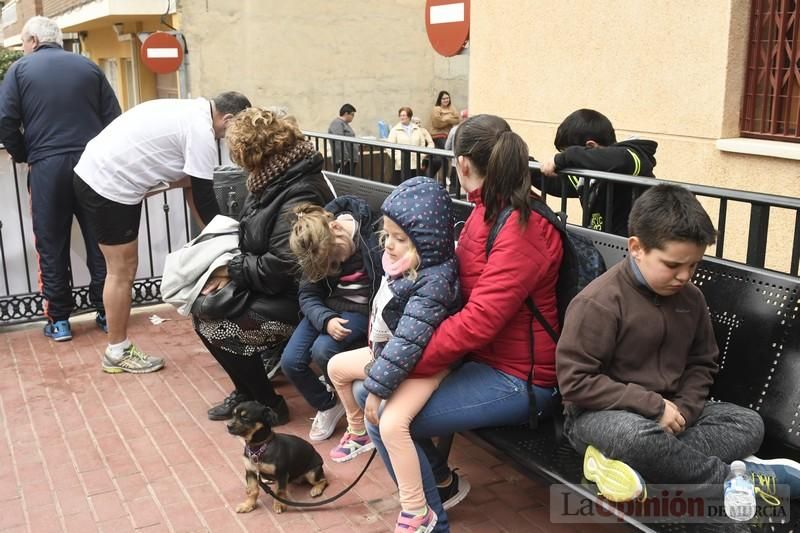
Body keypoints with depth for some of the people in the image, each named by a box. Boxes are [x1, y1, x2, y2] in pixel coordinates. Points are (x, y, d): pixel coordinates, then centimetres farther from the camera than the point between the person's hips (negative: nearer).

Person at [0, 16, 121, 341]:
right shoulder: (89, 67, 9)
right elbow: (114, 118, 5)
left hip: (47, 167, -2)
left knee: (52, 246, 7)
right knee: (99, 241, 8)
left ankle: (59, 320, 10)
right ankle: (106, 312, 13)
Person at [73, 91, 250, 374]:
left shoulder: (189, 110, 13)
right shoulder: (201, 131, -16)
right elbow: (204, 197, -13)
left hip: (94, 173, 10)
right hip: (108, 187, -10)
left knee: (123, 268, 13)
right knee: (122, 271, 1)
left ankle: (118, 347, 21)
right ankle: (118, 352, 13)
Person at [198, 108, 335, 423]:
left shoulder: (299, 199, -26)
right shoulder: (277, 178, 5)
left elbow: (280, 268, -28)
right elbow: (254, 237, 13)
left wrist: (232, 269, -14)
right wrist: (232, 267, -5)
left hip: (293, 299, -9)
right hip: (266, 285, 9)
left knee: (215, 328, -13)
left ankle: (269, 406, 6)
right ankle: (247, 390, 15)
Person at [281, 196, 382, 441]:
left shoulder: (374, 234, -24)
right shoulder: (317, 250, -8)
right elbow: (308, 295, -5)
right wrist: (326, 320, -26)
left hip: (363, 309, -5)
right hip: (328, 307, 5)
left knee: (322, 350, -28)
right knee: (290, 362, -11)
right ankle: (327, 405, 18)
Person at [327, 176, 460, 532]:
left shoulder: (433, 282, -32)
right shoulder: (404, 263, -4)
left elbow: (408, 342, -34)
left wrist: (376, 388, -29)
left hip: (422, 363, -10)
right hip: (389, 348, 10)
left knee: (392, 423, -28)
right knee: (337, 367, 20)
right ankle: (357, 433, 45)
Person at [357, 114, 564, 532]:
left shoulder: (522, 230, -23)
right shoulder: (488, 211, 6)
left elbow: (478, 321, -28)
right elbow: (456, 285, 11)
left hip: (517, 377, -9)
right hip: (479, 355, 9)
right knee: (368, 392, 6)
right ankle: (442, 481, 24)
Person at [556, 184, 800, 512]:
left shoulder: (691, 298, 2)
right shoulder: (598, 302, -20)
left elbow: (702, 363, 13)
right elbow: (574, 381, -22)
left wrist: (682, 409, -8)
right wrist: (653, 405, -23)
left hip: (668, 411, 8)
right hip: (602, 414, -7)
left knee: (749, 424, -6)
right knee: (635, 434, -40)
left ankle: (628, 466, -26)